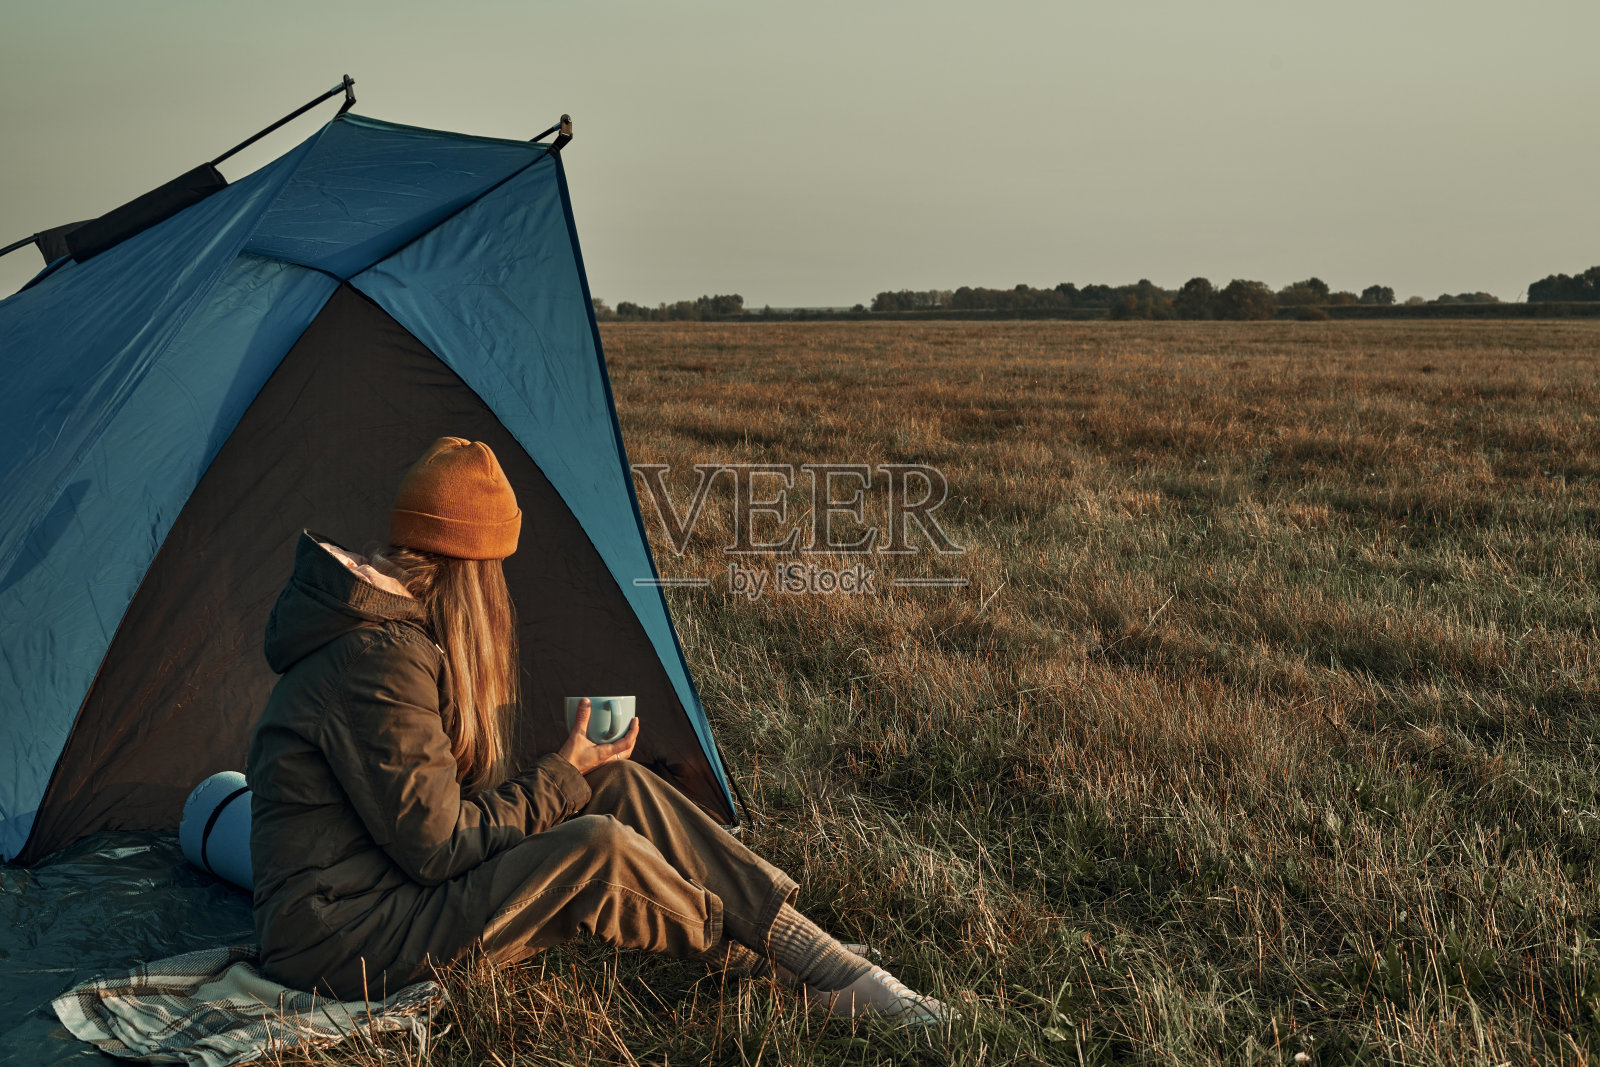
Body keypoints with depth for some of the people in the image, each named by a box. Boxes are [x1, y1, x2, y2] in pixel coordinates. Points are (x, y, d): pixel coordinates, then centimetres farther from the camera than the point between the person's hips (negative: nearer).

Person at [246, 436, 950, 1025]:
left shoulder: (389, 623, 7)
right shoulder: (384, 662, -25)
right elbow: (440, 848, -22)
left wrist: (568, 774, 2)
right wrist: (561, 777, -10)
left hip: (397, 881, 9)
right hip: (338, 938, -9)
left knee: (616, 786, -7)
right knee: (595, 851, -25)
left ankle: (834, 966, -5)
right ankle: (785, 966, 1)